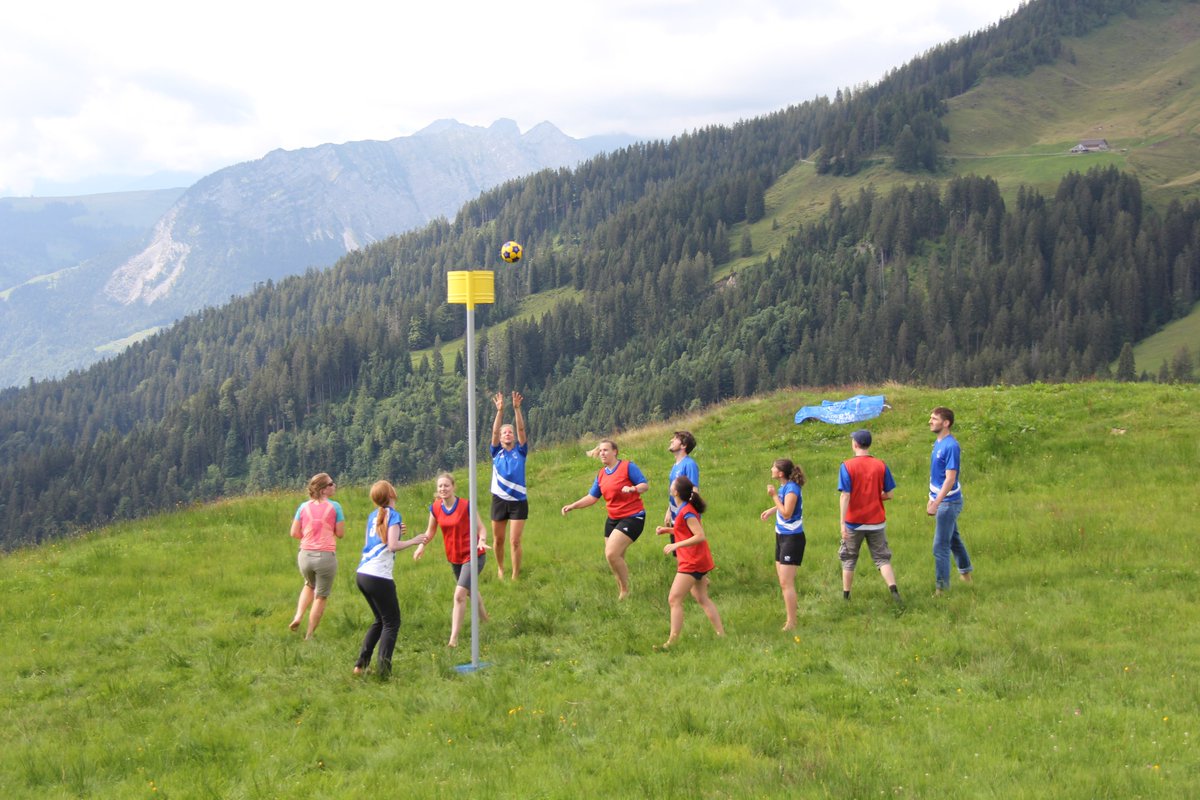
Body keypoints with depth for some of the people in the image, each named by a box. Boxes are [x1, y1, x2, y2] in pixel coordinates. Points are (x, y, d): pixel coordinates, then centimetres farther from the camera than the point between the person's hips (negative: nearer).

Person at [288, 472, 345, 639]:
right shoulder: (334, 506, -5)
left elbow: (294, 533, 4)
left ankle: (298, 617, 13)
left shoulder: (304, 507, 3)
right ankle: (309, 636, 12)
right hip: (326, 556, -4)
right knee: (321, 597, 10)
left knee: (309, 585, 32)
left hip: (305, 555, 4)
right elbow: (340, 533, -2)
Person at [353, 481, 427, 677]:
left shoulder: (373, 515, 15)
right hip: (379, 577, -8)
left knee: (380, 621, 21)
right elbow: (393, 546, -17)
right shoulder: (393, 515, -7)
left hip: (362, 573, 8)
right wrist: (414, 541, -5)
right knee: (392, 623, 2)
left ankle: (361, 664, 15)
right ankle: (384, 669, -6)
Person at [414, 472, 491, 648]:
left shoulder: (466, 506, -17)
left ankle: (454, 639, -17)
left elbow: (481, 528, -12)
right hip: (454, 558, 6)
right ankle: (483, 616, 53)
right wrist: (422, 545, -9)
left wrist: (482, 541, -33)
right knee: (469, 591, 25)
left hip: (472, 556, -6)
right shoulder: (435, 508, -3)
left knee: (459, 595, -18)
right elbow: (430, 531, 10)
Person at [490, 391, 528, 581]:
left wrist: (517, 409, -20)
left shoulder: (520, 451, 3)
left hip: (518, 501, -1)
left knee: (515, 541, -6)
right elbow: (494, 431, -9)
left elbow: (522, 429, -9)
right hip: (499, 500, 2)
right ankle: (500, 569, 33)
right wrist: (500, 411, -21)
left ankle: (515, 576, -2)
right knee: (498, 540, 11)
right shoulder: (496, 452, 4)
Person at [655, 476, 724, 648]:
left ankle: (673, 640, -10)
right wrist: (668, 529, 10)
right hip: (699, 561, 10)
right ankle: (721, 633, 18)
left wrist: (676, 545, -26)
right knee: (702, 599, 16)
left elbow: (700, 536, -25)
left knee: (674, 600, -9)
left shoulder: (686, 512, -19)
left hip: (692, 563, -10)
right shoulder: (685, 509, 10)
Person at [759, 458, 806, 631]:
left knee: (786, 583, -9)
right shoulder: (784, 487, 6)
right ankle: (790, 618, 24)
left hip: (792, 538, -10)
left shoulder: (792, 489, -21)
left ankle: (792, 623, -4)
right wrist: (770, 511, 14)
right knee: (783, 581, 15)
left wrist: (774, 496, -22)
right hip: (782, 537, 10)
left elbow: (787, 513, -26)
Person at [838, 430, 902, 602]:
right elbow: (889, 494, -1)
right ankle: (893, 589, -10)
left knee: (848, 560, 15)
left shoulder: (847, 466, -12)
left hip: (854, 523, -2)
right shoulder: (880, 466, -5)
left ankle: (845, 595, 22)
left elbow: (845, 496, -16)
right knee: (882, 558, 9)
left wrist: (843, 523, -16)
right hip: (876, 522, 2)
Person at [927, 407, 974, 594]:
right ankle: (965, 570, 43)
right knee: (953, 537, 25)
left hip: (948, 502, -9)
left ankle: (942, 585, 6)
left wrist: (936, 504, -27)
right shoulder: (938, 443, 6)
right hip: (940, 499, 9)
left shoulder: (951, 446, -23)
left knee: (941, 546, -4)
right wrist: (932, 499, 17)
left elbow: (950, 479, -25)